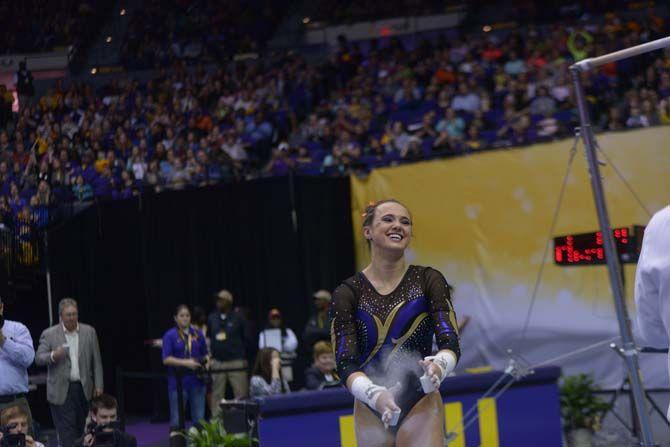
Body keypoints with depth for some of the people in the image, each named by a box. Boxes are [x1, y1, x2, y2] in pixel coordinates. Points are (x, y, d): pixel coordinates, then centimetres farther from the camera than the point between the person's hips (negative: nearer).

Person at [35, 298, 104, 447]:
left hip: (84, 388, 3)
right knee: (66, 431, -5)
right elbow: (39, 359, -5)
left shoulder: (89, 332, 6)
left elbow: (96, 361, 8)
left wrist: (98, 385, 3)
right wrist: (53, 356, -26)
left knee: (81, 429, 10)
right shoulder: (49, 334, -1)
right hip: (61, 391, -3)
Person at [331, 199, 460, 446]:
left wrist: (438, 366, -32)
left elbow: (451, 343, -8)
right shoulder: (347, 293, -2)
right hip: (371, 410, 1)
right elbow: (345, 364, -9)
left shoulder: (428, 280, 0)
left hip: (421, 405, -1)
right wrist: (374, 395, -29)